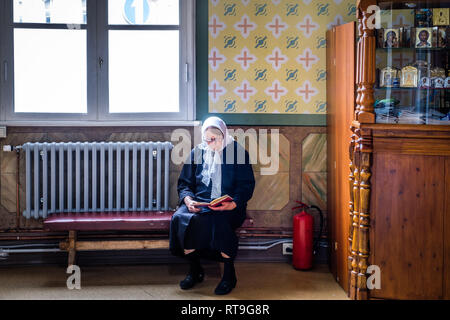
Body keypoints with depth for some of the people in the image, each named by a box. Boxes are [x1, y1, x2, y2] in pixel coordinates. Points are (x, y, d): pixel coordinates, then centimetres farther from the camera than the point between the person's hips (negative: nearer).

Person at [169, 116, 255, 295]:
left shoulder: (238, 152, 1)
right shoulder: (197, 152, 12)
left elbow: (247, 186, -2)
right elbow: (184, 183, 13)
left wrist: (232, 204, -20)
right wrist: (188, 199, -10)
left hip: (229, 206, -3)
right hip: (199, 202, 4)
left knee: (220, 221, -37)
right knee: (180, 218, -27)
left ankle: (229, 274, -19)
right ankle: (195, 271, -10)